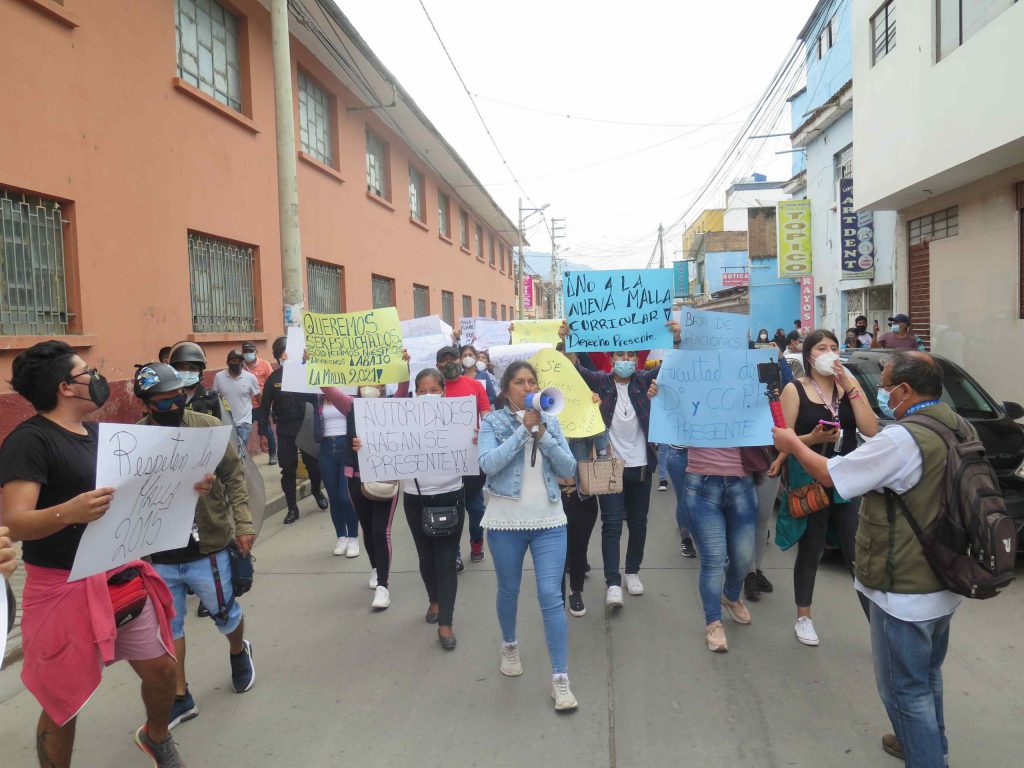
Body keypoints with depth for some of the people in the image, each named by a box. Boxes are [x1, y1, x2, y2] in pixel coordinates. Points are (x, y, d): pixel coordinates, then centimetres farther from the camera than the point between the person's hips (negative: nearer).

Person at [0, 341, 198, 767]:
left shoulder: (99, 433, 10)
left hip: (123, 577, 7)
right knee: (63, 702, 7)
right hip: (64, 588, -7)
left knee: (161, 669, 16)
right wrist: (68, 512, -43)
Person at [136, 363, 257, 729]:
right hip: (160, 554, 1)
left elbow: (234, 477, -3)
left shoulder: (208, 427, -9)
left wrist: (243, 524, -8)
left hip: (207, 548, -1)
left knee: (225, 613, 16)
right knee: (169, 626, 13)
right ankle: (181, 697, 31)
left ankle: (239, 653, 48)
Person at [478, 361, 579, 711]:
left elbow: (569, 469, -2)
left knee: (551, 596, -4)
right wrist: (524, 430, -19)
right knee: (509, 591, 17)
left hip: (549, 522, 1)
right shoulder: (492, 421, -3)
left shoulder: (551, 421, 5)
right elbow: (488, 464, -19)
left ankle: (560, 679, 3)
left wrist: (542, 435, -14)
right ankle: (509, 645, 45)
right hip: (506, 522, -1)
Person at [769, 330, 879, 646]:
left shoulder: (849, 385, 6)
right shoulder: (795, 389, -5)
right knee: (810, 554, 11)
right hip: (808, 483, -2)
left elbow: (871, 430, -6)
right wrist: (813, 438, -26)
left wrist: (850, 388, -13)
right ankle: (803, 618, 27)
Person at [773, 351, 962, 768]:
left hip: (905, 594, -9)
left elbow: (830, 475, -18)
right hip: (942, 585, 9)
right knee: (927, 675, 27)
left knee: (905, 689, 8)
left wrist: (792, 443, -2)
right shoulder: (959, 430, 0)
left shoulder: (902, 440, -27)